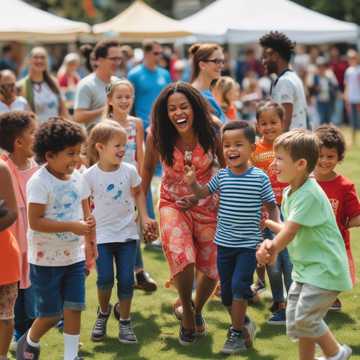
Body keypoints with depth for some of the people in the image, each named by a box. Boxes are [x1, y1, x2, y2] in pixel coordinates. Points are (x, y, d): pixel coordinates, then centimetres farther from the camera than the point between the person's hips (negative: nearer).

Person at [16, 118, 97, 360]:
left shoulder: (78, 178, 1)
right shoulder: (39, 182, -19)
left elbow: (86, 214, 10)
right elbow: (35, 221, -23)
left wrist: (90, 242, -2)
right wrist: (72, 226, -26)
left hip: (74, 256, 5)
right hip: (46, 259, -5)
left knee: (74, 308, 4)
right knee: (51, 313, 4)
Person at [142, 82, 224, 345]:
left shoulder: (210, 133, -15)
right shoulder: (158, 137, -14)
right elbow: (148, 169, 3)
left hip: (207, 205, 1)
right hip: (173, 205, -1)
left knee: (212, 269, 7)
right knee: (182, 258, -26)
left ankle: (197, 308, 41)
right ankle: (187, 312, 2)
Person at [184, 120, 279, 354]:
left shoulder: (260, 177, -10)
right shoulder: (221, 176, -1)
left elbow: (272, 206, -1)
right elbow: (203, 193, 14)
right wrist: (192, 183, -6)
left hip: (248, 244, -4)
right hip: (224, 243, 4)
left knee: (239, 286, -14)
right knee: (227, 291, 11)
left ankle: (237, 333, 0)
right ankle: (243, 324, 33)